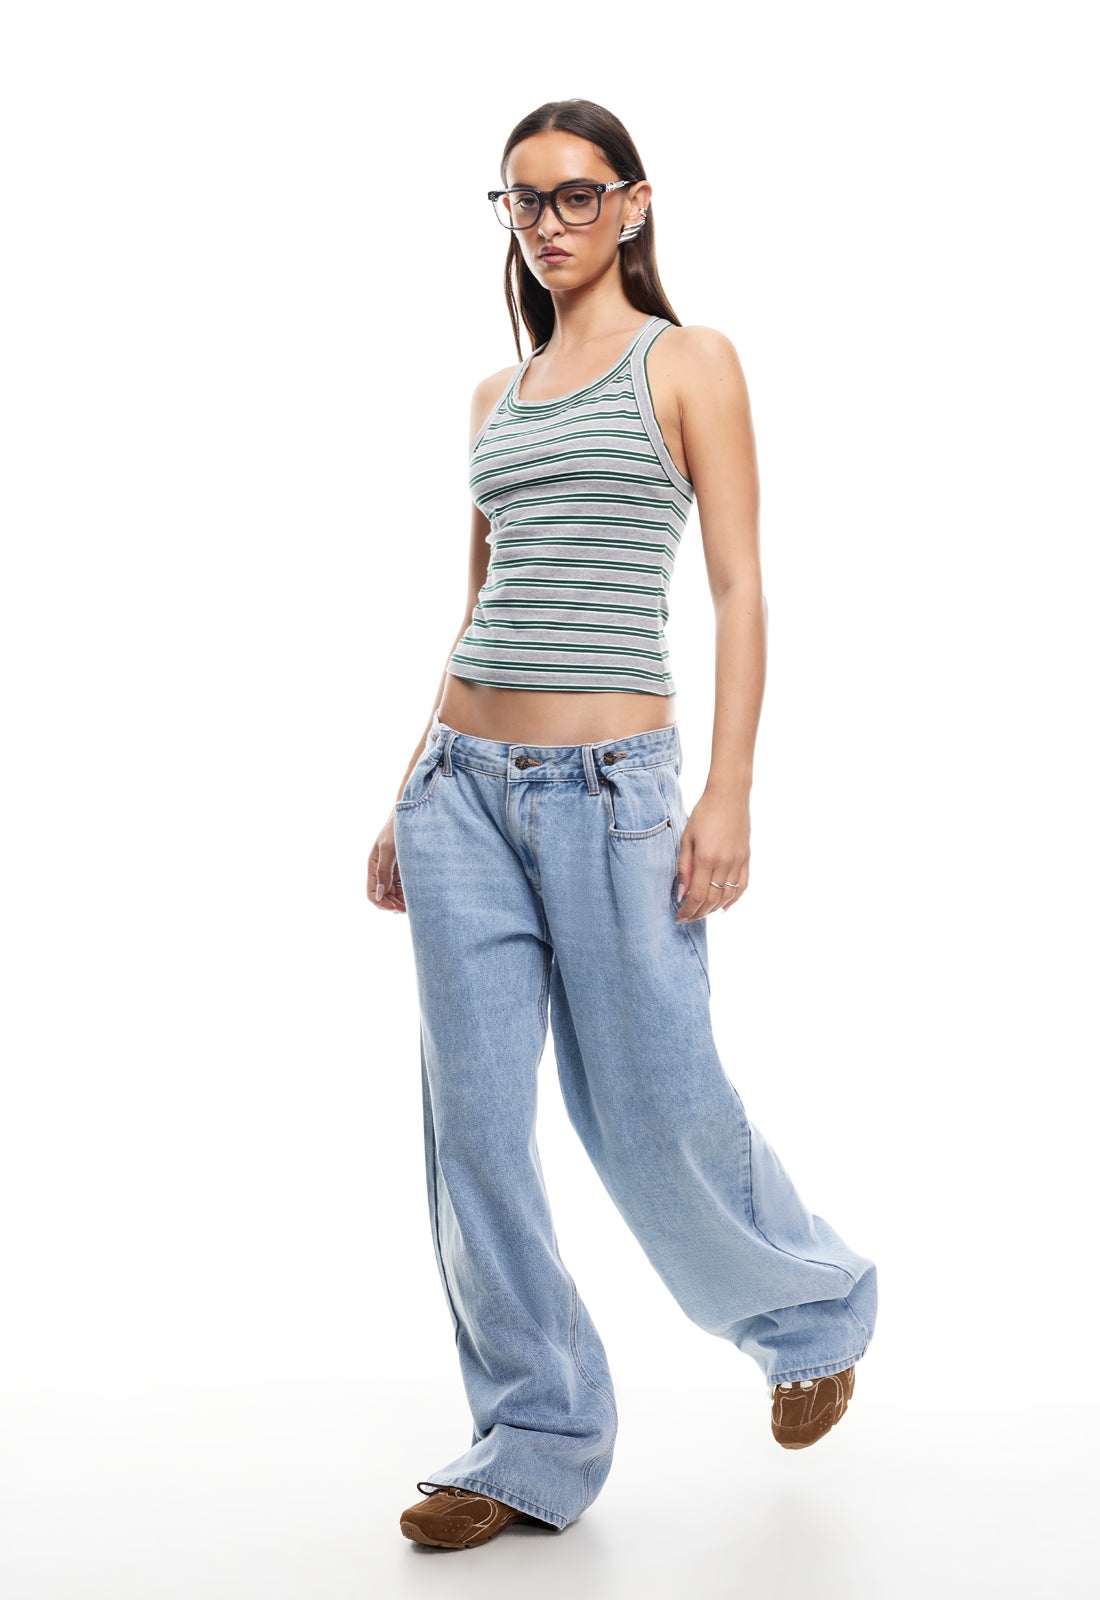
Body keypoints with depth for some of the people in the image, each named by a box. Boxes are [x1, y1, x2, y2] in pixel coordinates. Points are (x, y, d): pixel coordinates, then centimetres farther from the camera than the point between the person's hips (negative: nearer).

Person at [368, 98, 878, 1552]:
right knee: (473, 1121, 3)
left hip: (611, 785, -5)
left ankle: (814, 1307, 31)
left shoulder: (688, 364, 2)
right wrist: (413, 797, 15)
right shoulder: (496, 396, 17)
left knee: (653, 1113, 1)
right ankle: (537, 1441, 15)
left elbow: (740, 589, -5)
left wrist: (729, 795, -14)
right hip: (465, 785, 5)